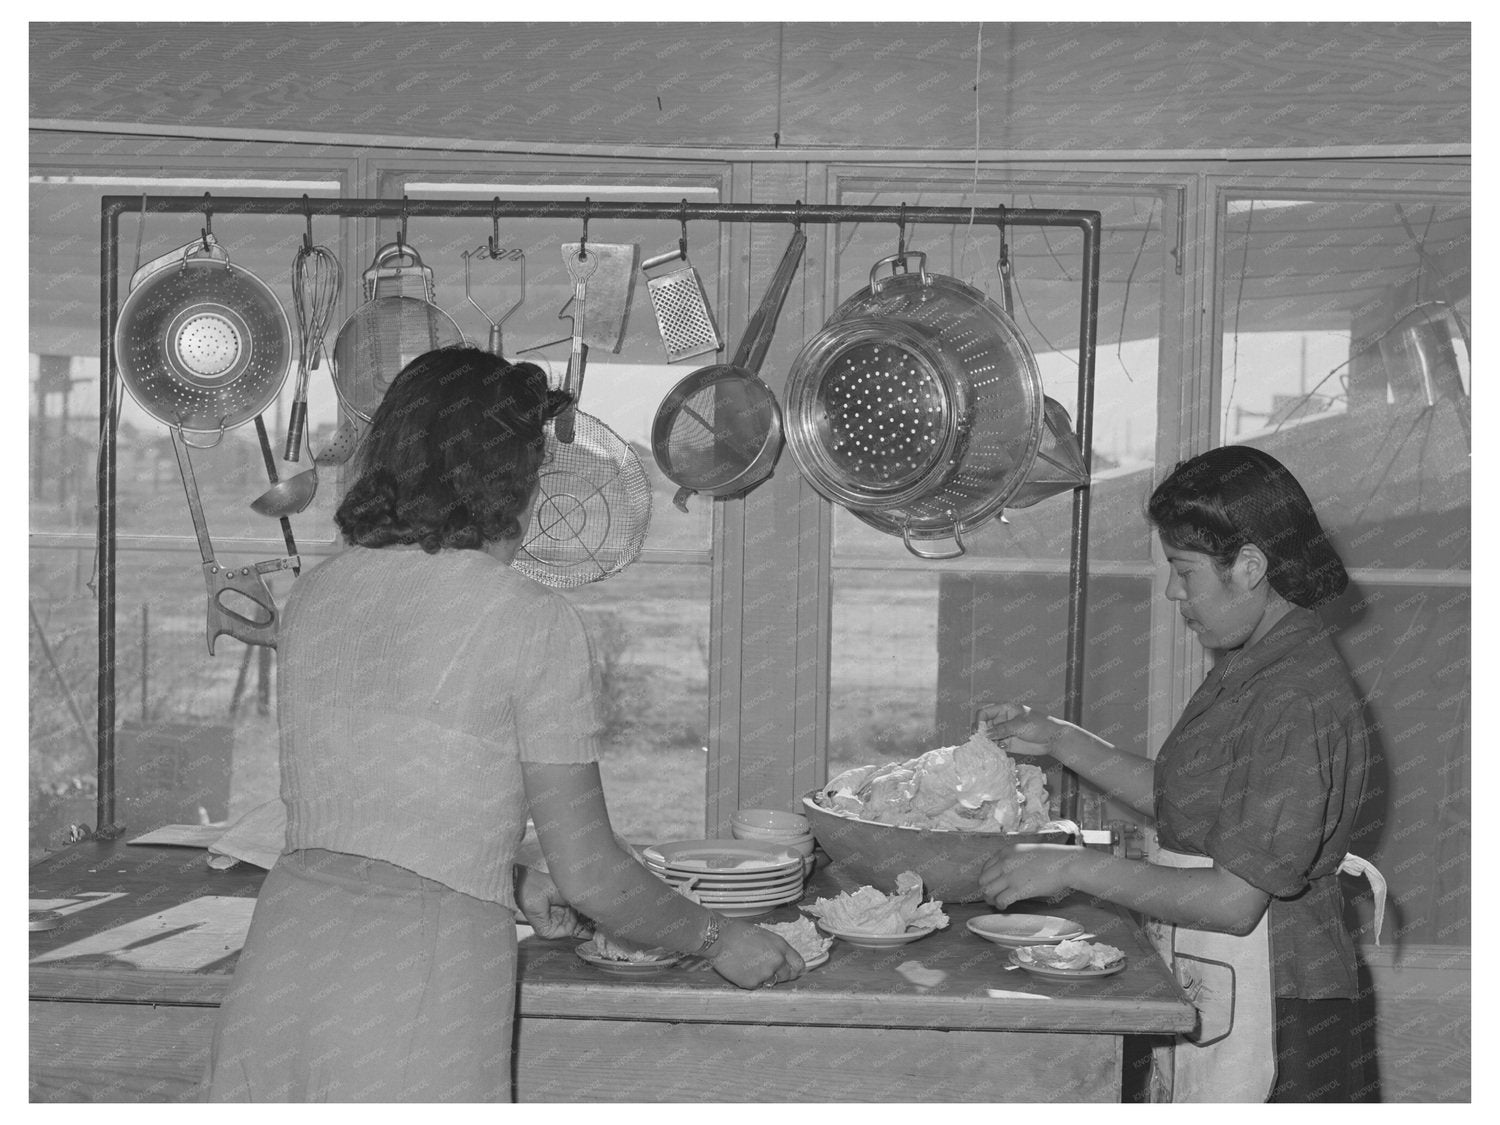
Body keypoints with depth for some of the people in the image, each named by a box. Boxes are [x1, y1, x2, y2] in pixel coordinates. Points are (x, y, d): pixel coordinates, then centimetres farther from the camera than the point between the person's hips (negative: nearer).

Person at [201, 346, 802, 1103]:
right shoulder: (532, 621, -8)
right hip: (421, 973, -5)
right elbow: (588, 875, -5)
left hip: (288, 937, 5)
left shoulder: (315, 594, 8)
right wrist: (718, 941, 11)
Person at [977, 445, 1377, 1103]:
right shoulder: (1253, 668, 9)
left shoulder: (1298, 701, -23)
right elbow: (1180, 803, 16)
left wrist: (1074, 868, -20)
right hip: (1209, 988, 9)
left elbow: (1236, 901, -24)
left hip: (1269, 1013, -9)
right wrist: (1059, 741, 10)